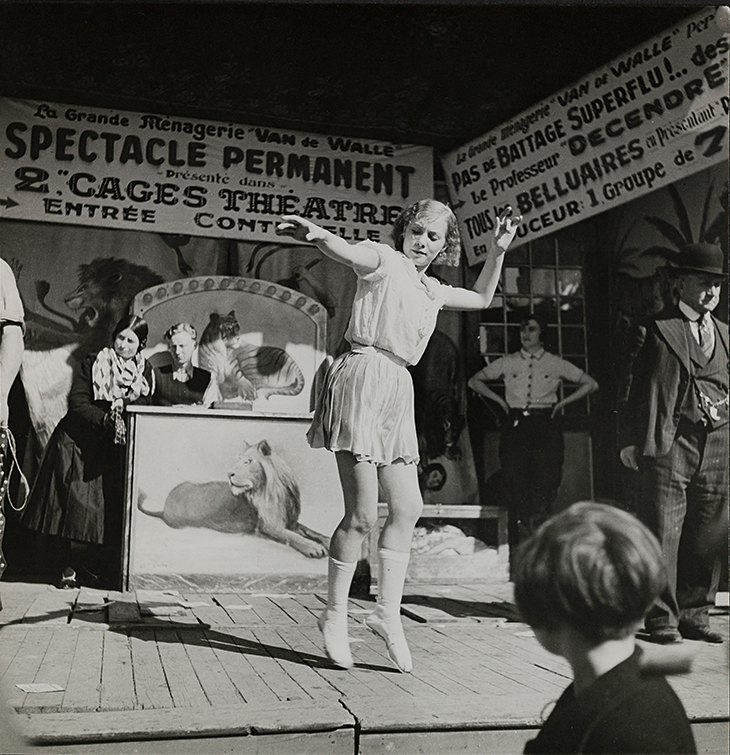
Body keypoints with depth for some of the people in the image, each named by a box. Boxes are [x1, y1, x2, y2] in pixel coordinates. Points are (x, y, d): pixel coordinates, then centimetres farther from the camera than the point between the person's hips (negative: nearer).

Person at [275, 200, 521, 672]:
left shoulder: (431, 290, 24)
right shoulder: (385, 261, 2)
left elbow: (481, 299, 39)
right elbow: (348, 252, -20)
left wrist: (498, 251, 29)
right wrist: (316, 234, -42)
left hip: (398, 390, 8)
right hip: (364, 377, -8)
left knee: (408, 508, 5)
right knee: (363, 514, -9)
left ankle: (388, 612, 15)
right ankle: (336, 615, 6)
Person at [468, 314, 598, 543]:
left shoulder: (555, 364, 10)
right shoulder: (507, 362, 12)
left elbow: (590, 384, 16)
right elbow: (475, 381, 20)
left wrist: (562, 403, 8)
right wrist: (500, 400, 10)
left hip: (546, 424, -1)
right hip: (515, 424, 1)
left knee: (545, 479, -12)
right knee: (515, 479, -8)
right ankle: (519, 543, -4)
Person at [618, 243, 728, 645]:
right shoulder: (656, 330, 2)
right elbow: (633, 387, -1)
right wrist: (630, 440, -7)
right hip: (668, 445, -5)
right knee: (663, 533, -3)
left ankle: (695, 615, 20)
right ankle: (662, 618, 8)